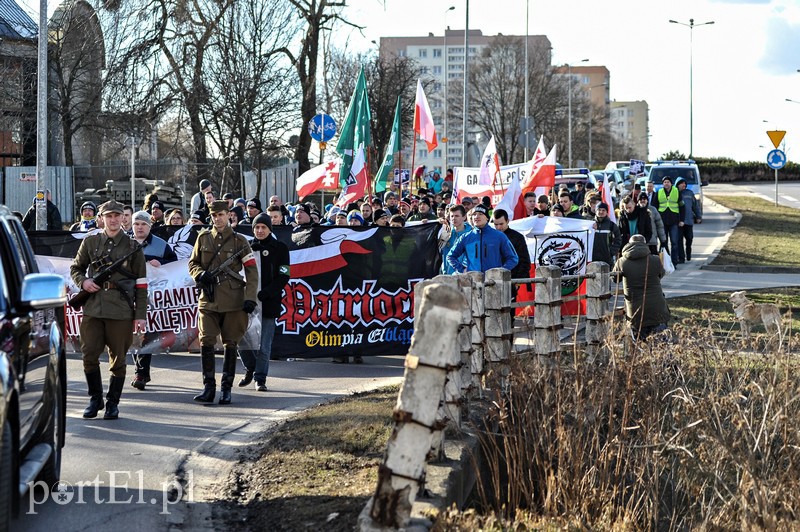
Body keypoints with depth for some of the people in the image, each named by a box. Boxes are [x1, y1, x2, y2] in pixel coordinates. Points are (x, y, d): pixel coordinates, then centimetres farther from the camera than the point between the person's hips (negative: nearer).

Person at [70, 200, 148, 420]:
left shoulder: (132, 246, 5)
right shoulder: (90, 242, 9)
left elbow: (141, 284, 4)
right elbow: (75, 268, 19)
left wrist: (140, 315, -1)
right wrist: (83, 281, -4)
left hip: (121, 310, -1)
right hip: (93, 308, 2)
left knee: (118, 360, 4)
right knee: (89, 356, -1)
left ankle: (113, 403, 15)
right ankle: (95, 399, 16)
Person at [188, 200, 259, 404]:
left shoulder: (239, 240, 1)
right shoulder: (203, 238, 9)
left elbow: (251, 271, 0)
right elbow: (192, 263, 17)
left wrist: (250, 298, -10)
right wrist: (200, 274, -7)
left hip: (234, 301, -2)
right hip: (209, 300, 2)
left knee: (231, 344, 4)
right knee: (206, 342, -5)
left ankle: (226, 388, 11)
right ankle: (208, 387, 3)